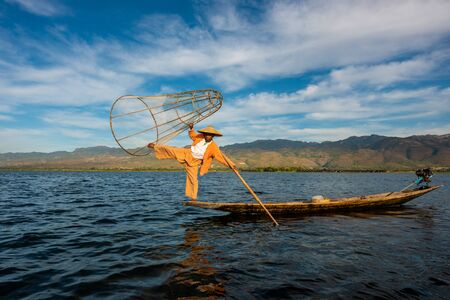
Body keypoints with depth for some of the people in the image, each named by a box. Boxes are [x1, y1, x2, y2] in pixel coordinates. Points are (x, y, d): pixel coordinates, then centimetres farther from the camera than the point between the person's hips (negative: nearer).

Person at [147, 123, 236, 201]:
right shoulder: (200, 137, -8)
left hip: (194, 162, -2)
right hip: (186, 153, 2)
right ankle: (155, 146, 23)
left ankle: (193, 198, 15)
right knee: (170, 150, -3)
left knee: (193, 179, -1)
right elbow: (192, 135, 12)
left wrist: (231, 164, -31)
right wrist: (191, 128, -7)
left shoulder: (214, 147, -19)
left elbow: (221, 156, -23)